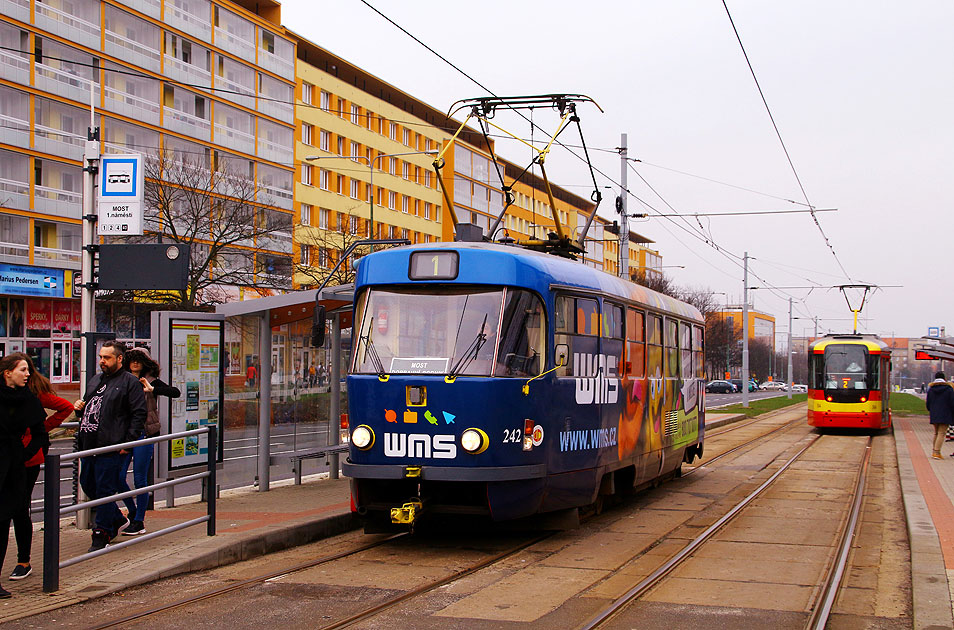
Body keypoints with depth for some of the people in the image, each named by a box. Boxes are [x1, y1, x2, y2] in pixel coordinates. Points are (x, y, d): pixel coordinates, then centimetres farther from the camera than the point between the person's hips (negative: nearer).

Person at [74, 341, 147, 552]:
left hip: (110, 448, -8)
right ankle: (117, 519, 31)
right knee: (88, 485, 14)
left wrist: (127, 442, -15)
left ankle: (101, 535, 5)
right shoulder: (95, 380, 19)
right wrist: (80, 408, 8)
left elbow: (139, 415, -9)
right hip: (88, 445, 8)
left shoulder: (130, 383, -4)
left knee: (105, 490, -4)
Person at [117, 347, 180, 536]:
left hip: (144, 434, -4)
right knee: (118, 476, 0)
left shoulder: (151, 381, 0)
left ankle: (139, 522, 9)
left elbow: (175, 392, -14)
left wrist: (152, 389, -23)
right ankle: (132, 512, 23)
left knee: (140, 479, -1)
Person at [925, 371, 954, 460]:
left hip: (934, 415, 4)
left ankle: (934, 452, 21)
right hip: (945, 416, -4)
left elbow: (928, 403, 9)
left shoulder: (931, 389, 5)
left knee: (936, 433, 17)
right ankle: (937, 453, -13)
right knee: (941, 433, -5)